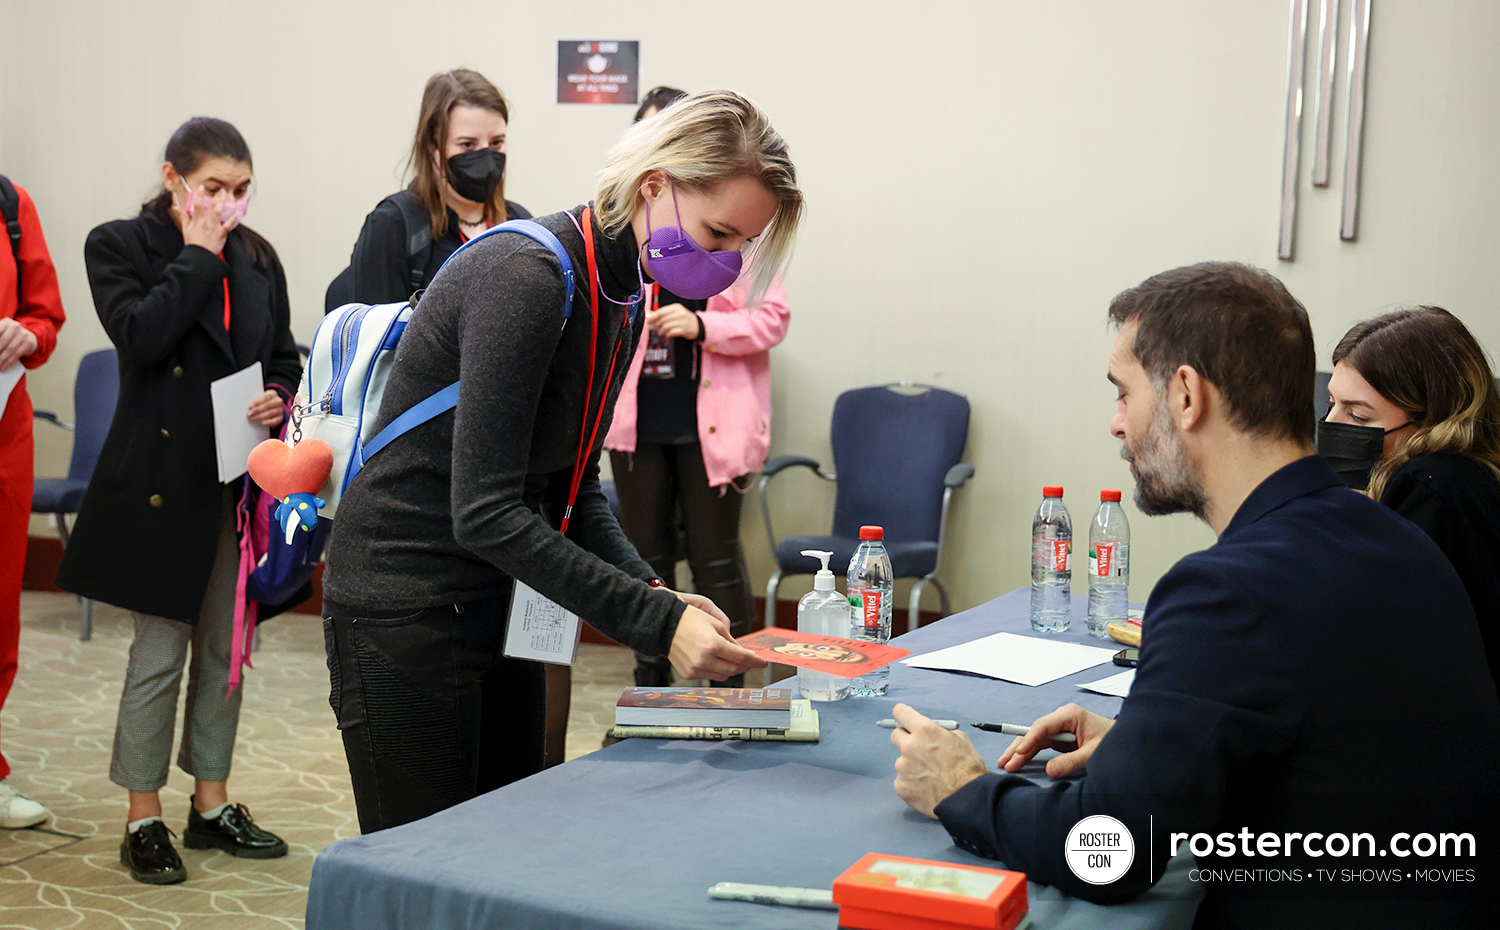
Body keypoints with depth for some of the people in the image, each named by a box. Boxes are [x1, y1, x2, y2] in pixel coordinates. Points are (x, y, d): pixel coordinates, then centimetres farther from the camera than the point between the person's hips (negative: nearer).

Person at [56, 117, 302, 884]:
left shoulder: (256, 258, 10)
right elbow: (140, 335, -20)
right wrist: (198, 255, -14)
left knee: (227, 647, 12)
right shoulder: (119, 245, -3)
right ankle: (144, 821, 13)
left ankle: (211, 804, 25)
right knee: (161, 650, 0)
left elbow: (284, 359, 16)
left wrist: (277, 399, -6)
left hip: (241, 481, 5)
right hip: (162, 481, -5)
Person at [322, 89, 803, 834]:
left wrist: (655, 593, -5)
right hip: (404, 610, -9)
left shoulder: (618, 291, 5)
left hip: (498, 605, 9)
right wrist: (654, 620, -27)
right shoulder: (527, 275, -23)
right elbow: (485, 512, -27)